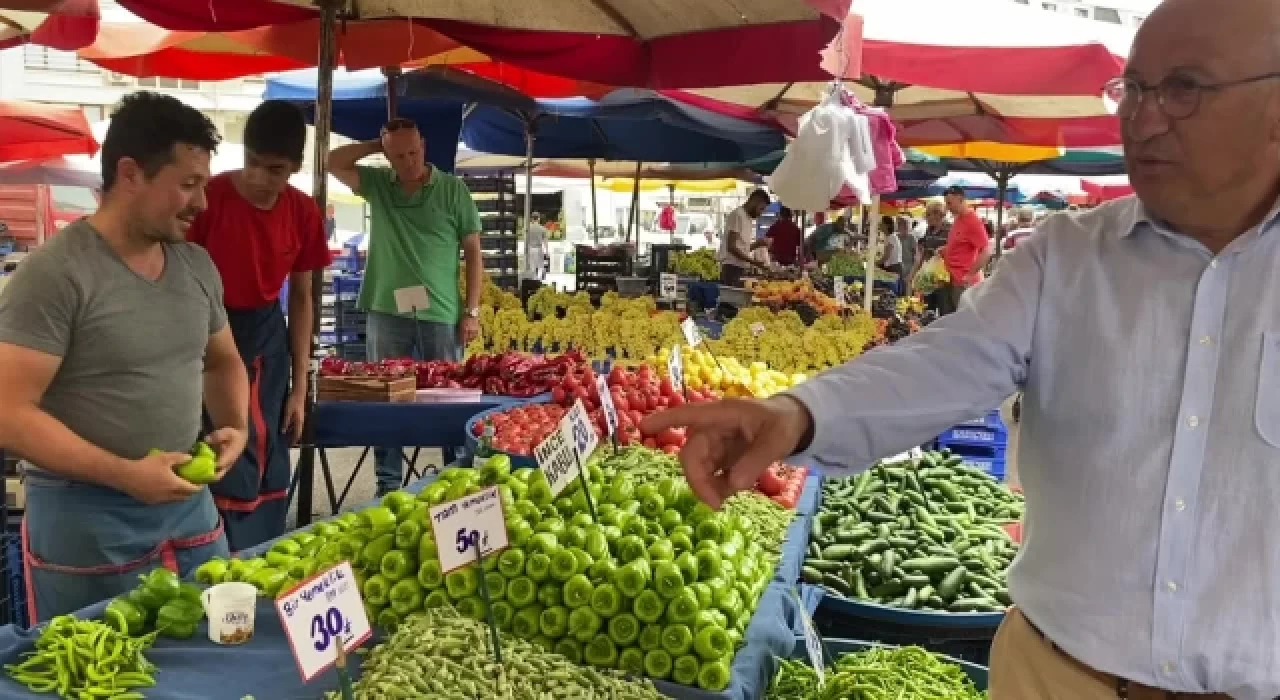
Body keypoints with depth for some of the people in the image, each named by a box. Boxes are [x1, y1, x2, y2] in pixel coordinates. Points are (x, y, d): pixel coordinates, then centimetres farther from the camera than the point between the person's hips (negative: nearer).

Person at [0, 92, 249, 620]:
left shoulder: (197, 265, 5)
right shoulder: (54, 273, -15)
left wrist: (235, 424, 0)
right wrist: (123, 474, -22)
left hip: (188, 503, 6)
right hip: (85, 517, -6)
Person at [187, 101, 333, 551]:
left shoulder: (304, 213, -2)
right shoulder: (208, 198, -15)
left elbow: (301, 297, 6)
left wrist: (299, 387, 4)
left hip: (266, 338, 5)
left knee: (269, 473, 10)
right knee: (228, 469, -6)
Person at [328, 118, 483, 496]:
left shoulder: (453, 189, 0)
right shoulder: (378, 184, 9)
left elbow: (473, 253, 1)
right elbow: (334, 162, 3)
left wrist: (471, 311, -4)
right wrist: (376, 145, 2)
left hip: (441, 314, -2)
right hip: (387, 313, 3)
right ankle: (388, 485, 16)